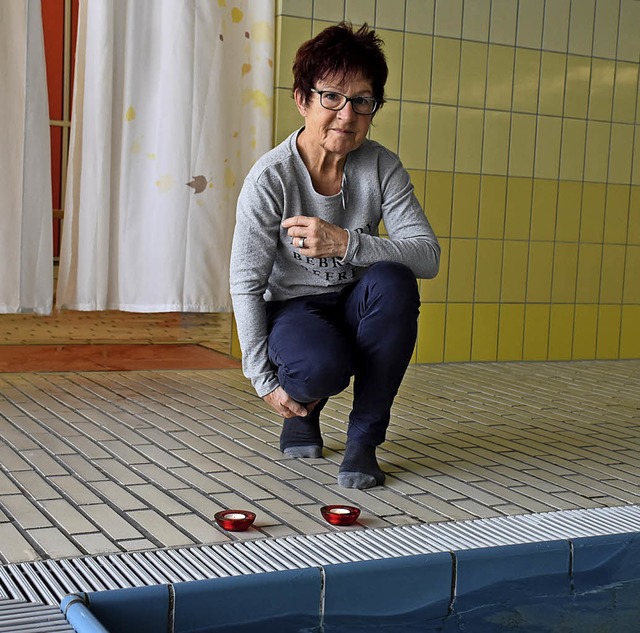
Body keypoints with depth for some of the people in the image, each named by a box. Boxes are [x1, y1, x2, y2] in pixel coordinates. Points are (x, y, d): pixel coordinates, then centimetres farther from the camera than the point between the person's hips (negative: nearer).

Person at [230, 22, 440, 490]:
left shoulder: (381, 167, -10)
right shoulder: (271, 177, -17)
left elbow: (428, 257, -19)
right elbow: (245, 285, -13)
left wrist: (346, 243, -35)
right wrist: (264, 380, -15)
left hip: (358, 310, 3)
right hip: (293, 310, -3)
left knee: (392, 280, -32)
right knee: (320, 367, -36)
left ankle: (365, 438, -16)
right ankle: (304, 409, 6)